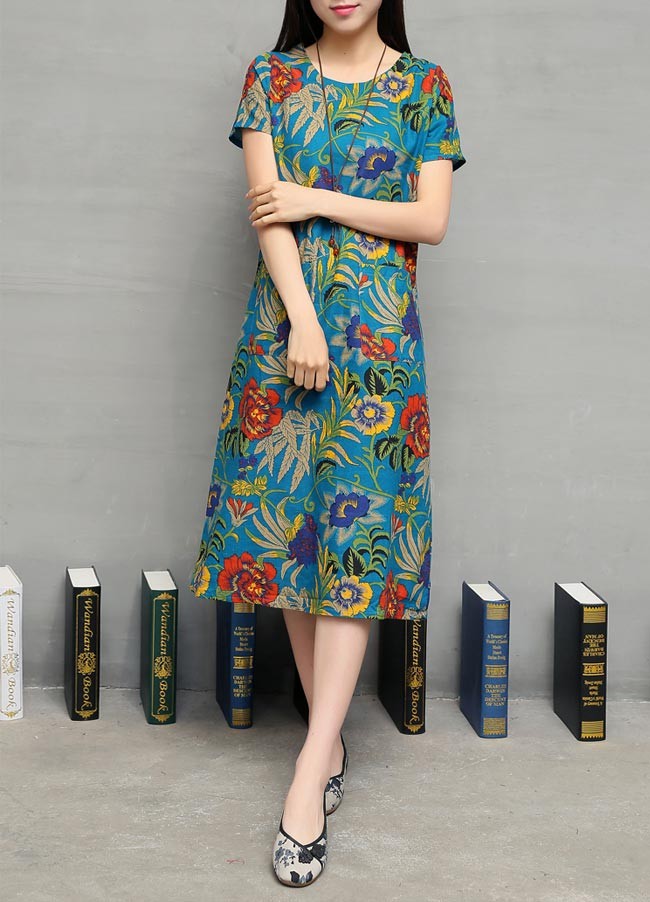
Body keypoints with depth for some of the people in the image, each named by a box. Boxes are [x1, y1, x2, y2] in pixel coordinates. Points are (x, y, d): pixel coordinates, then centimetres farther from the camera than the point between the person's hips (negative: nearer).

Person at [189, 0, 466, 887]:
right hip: (287, 316, 2)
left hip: (381, 330, -1)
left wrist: (319, 201, -10)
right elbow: (267, 210, -3)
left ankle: (310, 778, -10)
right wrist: (302, 320, -15)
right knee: (289, 519, 2)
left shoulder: (424, 85, 7)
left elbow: (432, 219, -2)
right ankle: (331, 742, 14)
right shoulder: (272, 77, 8)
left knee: (359, 529, -8)